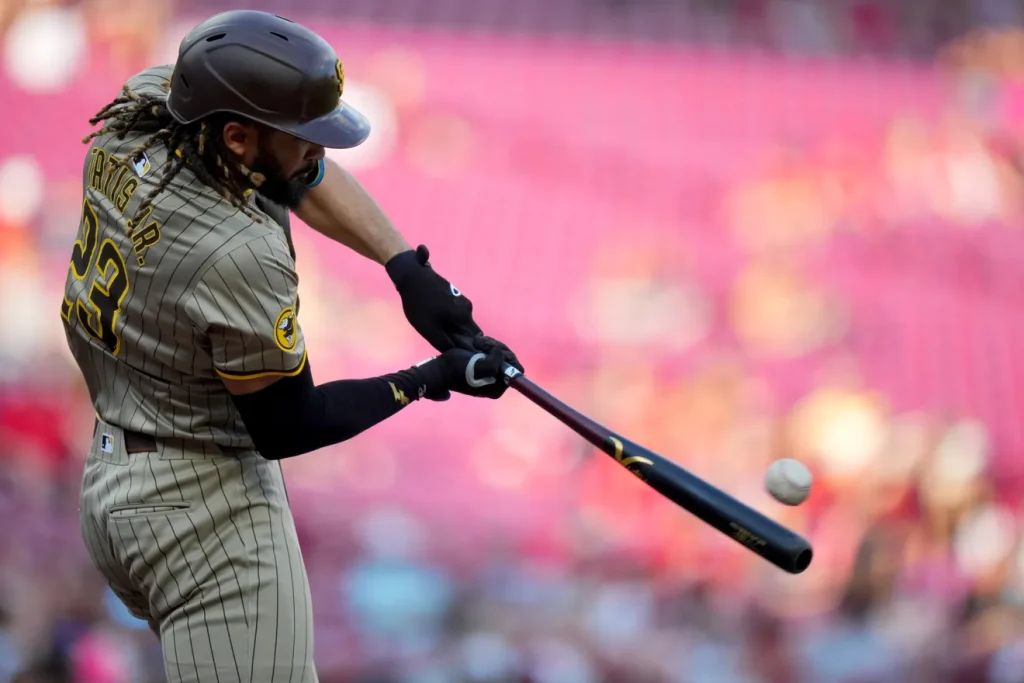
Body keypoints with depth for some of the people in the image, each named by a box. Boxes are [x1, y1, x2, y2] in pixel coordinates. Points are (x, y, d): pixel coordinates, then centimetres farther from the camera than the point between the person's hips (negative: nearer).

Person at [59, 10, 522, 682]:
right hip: (207, 503, -10)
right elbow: (287, 428, -13)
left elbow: (303, 173, 10)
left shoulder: (144, 103, -5)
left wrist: (407, 267, -2)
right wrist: (434, 380, -9)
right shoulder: (240, 255, -27)